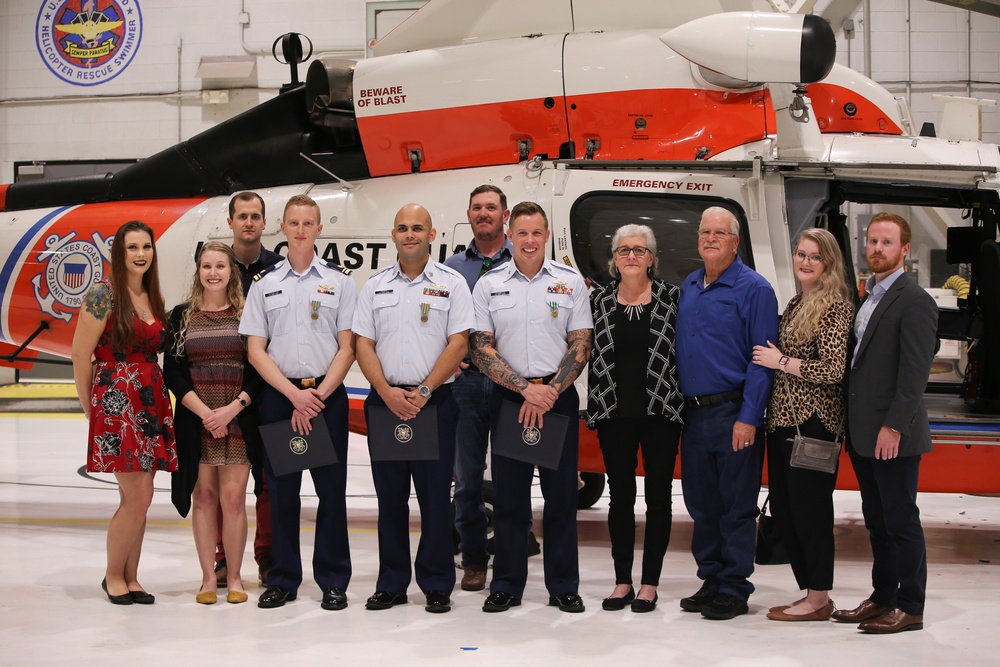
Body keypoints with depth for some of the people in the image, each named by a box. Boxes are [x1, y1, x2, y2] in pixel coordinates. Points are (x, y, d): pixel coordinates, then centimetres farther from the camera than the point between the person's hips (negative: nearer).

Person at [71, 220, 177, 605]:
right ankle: (113, 576, 11)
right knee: (138, 497, -7)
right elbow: (81, 355, -8)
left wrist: (155, 394, 7)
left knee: (136, 499, 9)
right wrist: (90, 408, -2)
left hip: (152, 403, 6)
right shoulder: (103, 295, -7)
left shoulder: (154, 299, 13)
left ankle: (130, 578, 19)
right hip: (115, 403, -6)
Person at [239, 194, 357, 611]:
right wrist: (294, 394, -8)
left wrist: (318, 395, -10)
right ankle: (282, 580, 15)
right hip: (278, 396, 1)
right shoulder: (264, 284, 9)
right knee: (280, 490, 5)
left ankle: (333, 581, 11)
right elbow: (256, 350, 3)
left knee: (331, 490, 1)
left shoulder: (339, 280, 6)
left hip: (328, 396, -1)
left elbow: (348, 348, 1)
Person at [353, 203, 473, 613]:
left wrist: (423, 391, -14)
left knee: (435, 496, 0)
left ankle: (437, 586, 9)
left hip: (435, 401, -3)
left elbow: (458, 343, -5)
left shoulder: (452, 284, 2)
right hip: (384, 400, 3)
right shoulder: (375, 287, 11)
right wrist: (387, 391, -9)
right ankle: (391, 584, 16)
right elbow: (363, 345, 6)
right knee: (390, 496, 8)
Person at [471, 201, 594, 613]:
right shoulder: (488, 285, 4)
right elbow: (481, 350, -1)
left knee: (561, 494, 4)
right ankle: (506, 586, 15)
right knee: (509, 496, 5)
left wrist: (549, 393, -12)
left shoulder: (570, 282, 4)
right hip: (507, 398, 0)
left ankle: (564, 587, 14)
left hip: (559, 398, 0)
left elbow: (580, 346, 0)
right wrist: (527, 389, -11)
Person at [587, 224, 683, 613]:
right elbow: (587, 353, 10)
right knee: (620, 496, 7)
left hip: (660, 412, -2)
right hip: (614, 415, 2)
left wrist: (680, 399, -6)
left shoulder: (672, 298, 0)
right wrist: (595, 407, 3)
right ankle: (622, 582, 16)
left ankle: (650, 584, 13)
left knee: (658, 496, 4)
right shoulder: (599, 300, 6)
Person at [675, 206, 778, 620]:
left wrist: (748, 418, -16)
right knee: (701, 504, 12)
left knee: (736, 507, 0)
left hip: (733, 413, -6)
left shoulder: (754, 289, -6)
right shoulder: (687, 288, 14)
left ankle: (733, 590, 8)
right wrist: (678, 406, 10)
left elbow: (762, 359, -10)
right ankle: (711, 581, 23)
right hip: (693, 413, 6)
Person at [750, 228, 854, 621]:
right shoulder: (795, 304, 16)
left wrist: (781, 362, -11)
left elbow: (833, 370, -17)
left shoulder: (835, 307, -10)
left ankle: (819, 599, 9)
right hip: (782, 418, 9)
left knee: (809, 510, -2)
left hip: (813, 422, -9)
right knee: (782, 510, 11)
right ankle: (810, 591, 22)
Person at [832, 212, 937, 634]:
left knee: (901, 521, 0)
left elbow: (915, 371, -17)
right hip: (863, 434, 8)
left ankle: (910, 608, 9)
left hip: (893, 436, -8)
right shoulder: (867, 299, 17)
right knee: (877, 522, 15)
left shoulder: (913, 301, -10)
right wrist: (854, 428, 13)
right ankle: (883, 598, 25)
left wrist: (894, 426, -21)